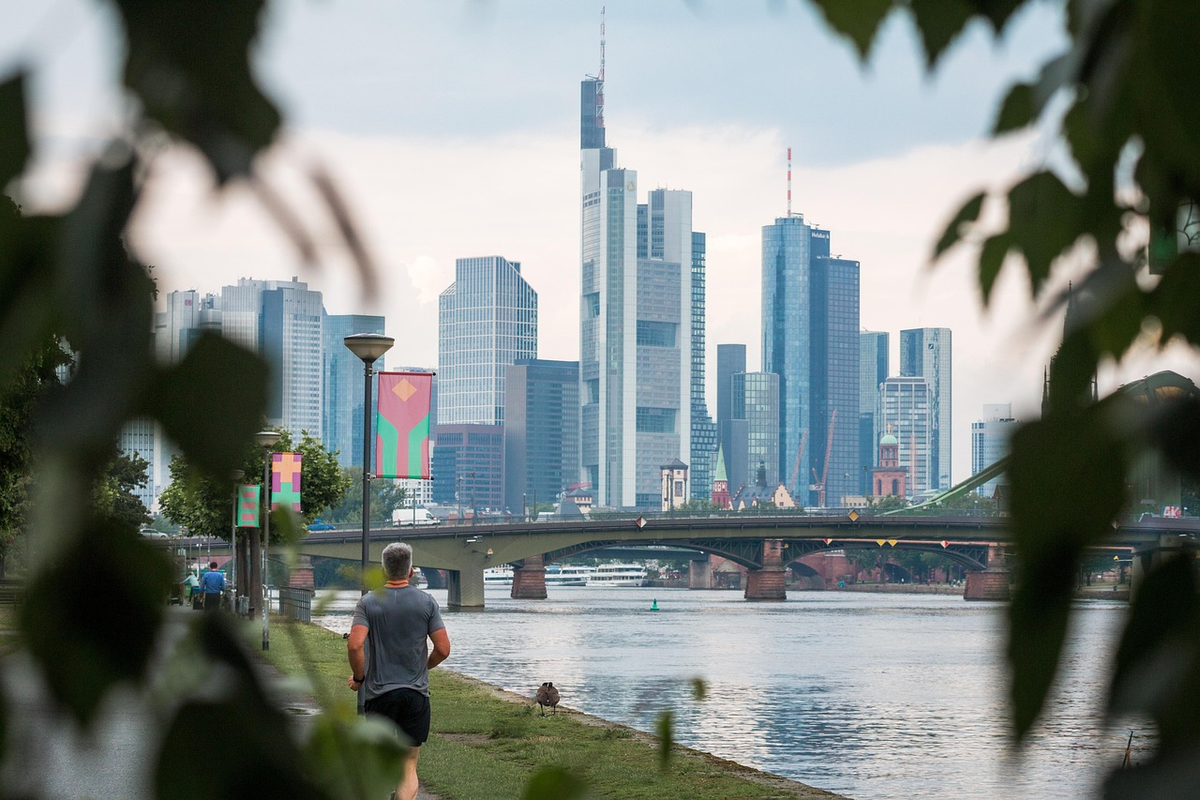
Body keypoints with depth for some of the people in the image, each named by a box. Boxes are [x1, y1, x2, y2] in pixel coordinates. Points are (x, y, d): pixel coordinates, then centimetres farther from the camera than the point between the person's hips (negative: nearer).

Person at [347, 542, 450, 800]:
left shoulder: (368, 602, -3)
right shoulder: (427, 602, -1)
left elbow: (354, 645, -16)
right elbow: (443, 649, -3)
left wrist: (359, 677, 1)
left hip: (379, 692, 0)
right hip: (417, 692, 0)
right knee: (408, 767, 5)